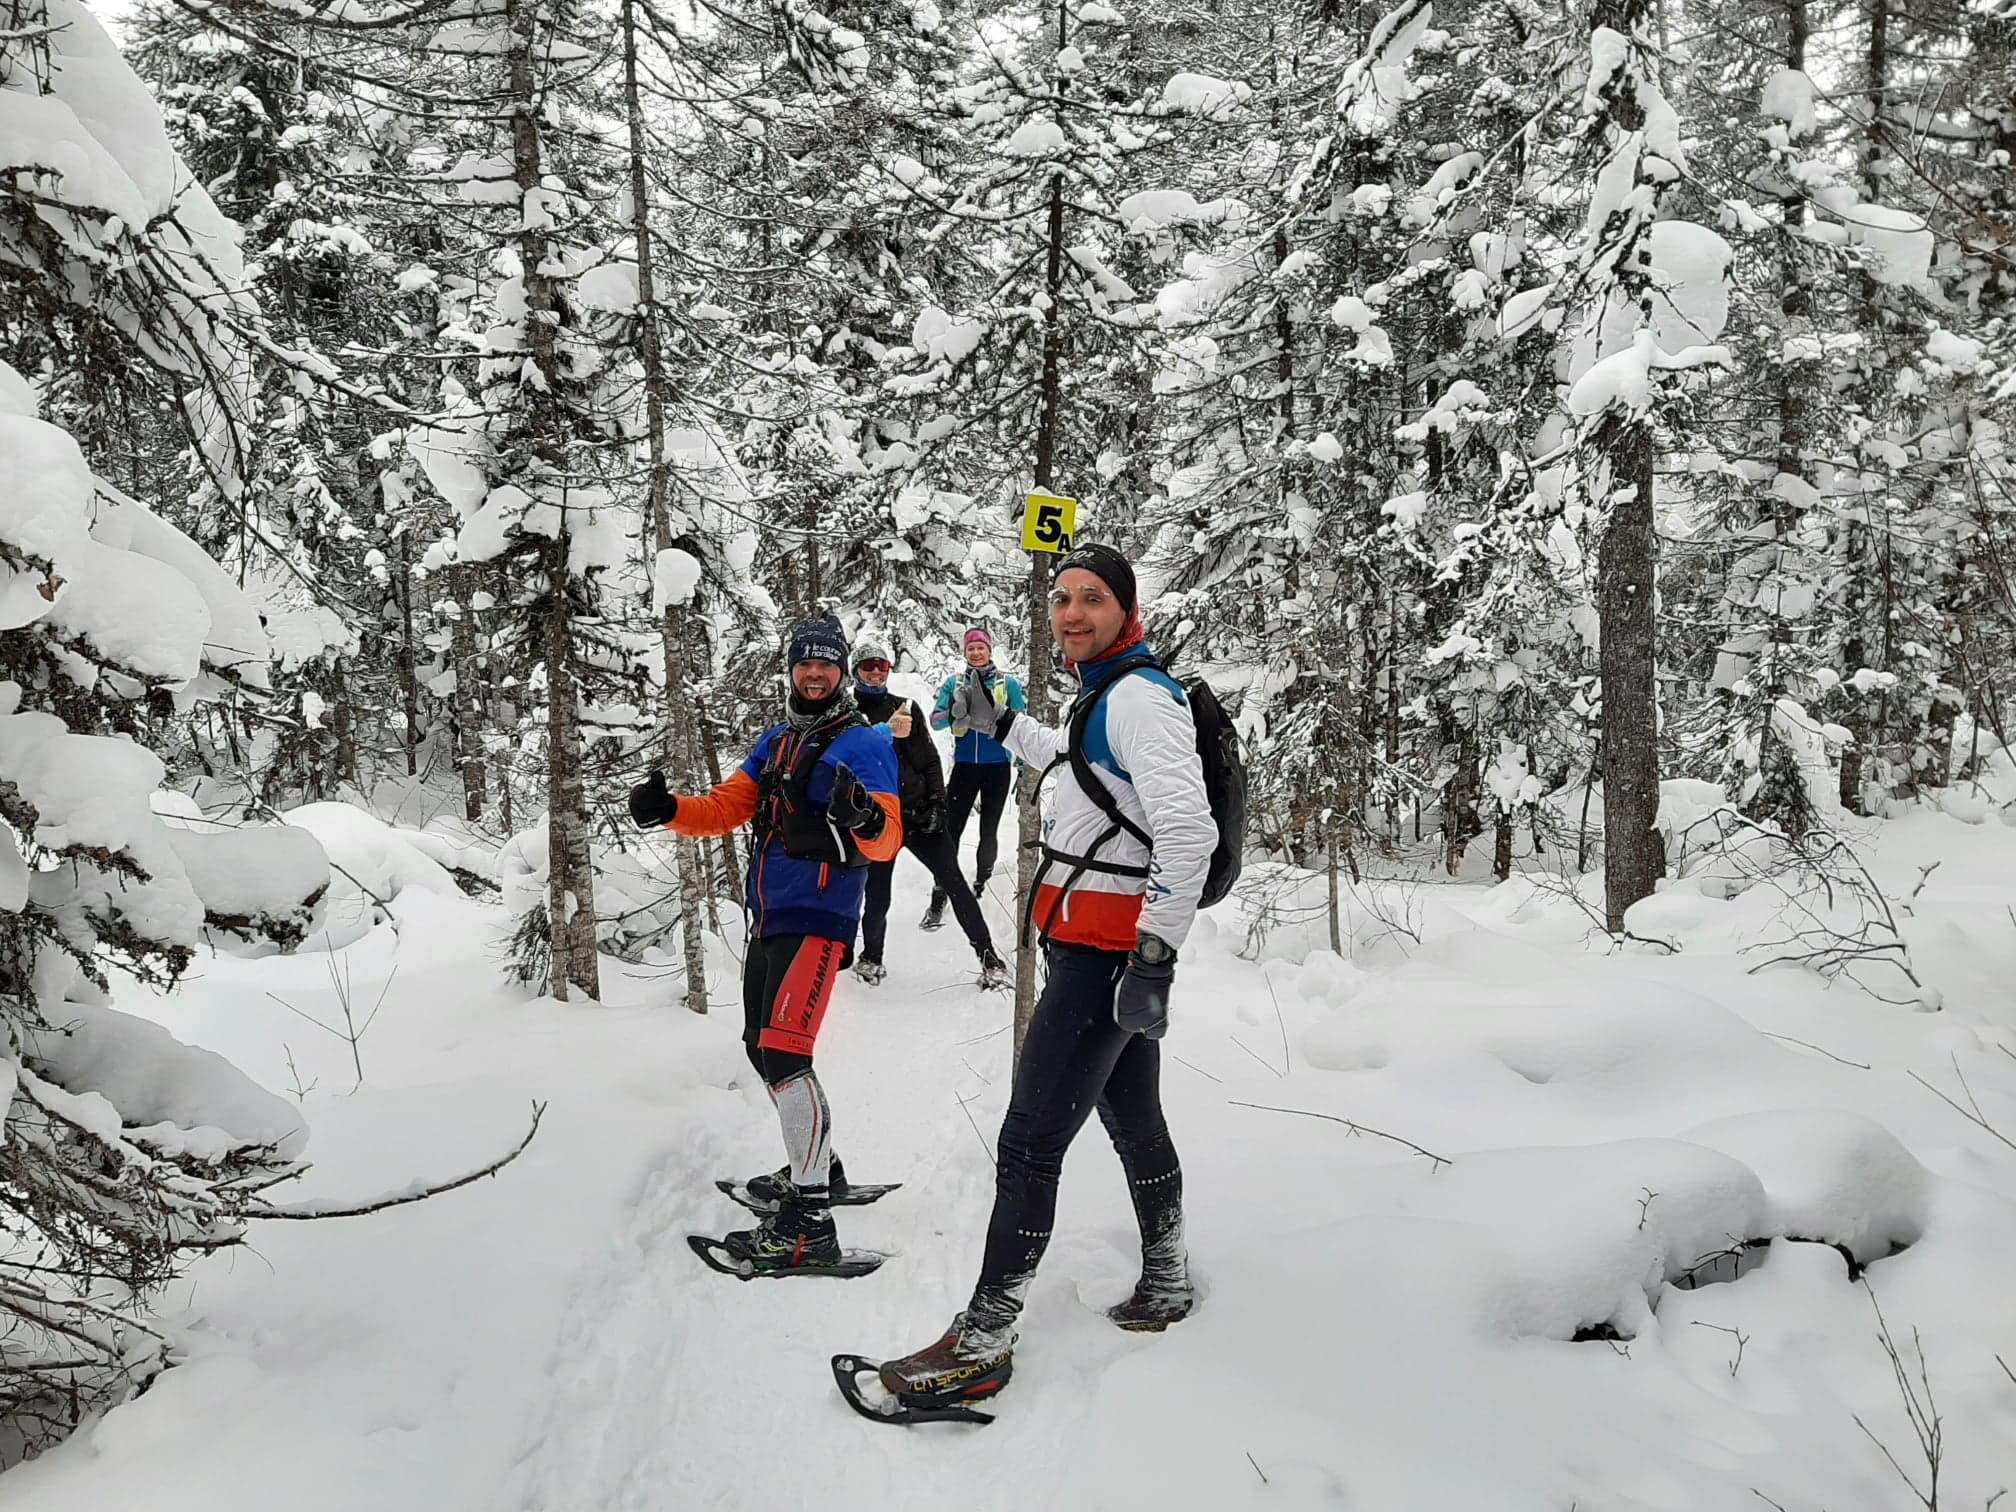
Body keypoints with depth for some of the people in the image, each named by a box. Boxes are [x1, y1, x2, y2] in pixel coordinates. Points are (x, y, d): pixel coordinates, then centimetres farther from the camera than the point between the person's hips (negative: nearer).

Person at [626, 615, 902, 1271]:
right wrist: (668, 810, -7)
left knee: (783, 1052, -17)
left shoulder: (864, 741, -7)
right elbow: (728, 806, 12)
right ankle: (818, 1165, 37)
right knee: (762, 1046, 18)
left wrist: (868, 823, -40)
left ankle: (810, 1221, -15)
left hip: (817, 918, -9)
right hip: (768, 917, 9)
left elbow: (887, 841, -16)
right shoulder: (777, 739, 16)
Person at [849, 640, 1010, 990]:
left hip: (919, 813, 2)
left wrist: (936, 802, -1)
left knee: (954, 883, -4)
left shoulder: (906, 708, 10)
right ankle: (871, 957, 28)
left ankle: (989, 959, 1)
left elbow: (930, 758, 9)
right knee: (877, 896, 1)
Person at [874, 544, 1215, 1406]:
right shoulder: (1111, 695, 14)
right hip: (1109, 952, 10)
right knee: (1134, 1123, 22)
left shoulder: (1139, 696, -17)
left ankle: (982, 1343, 2)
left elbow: (1188, 831, -26)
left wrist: (1155, 955, -27)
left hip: (1104, 955, -10)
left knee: (1030, 1143, -6)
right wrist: (1002, 727, 37)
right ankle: (1165, 1285, 38)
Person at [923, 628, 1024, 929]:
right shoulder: (953, 683, 6)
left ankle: (980, 887, 23)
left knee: (989, 831, 7)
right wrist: (955, 712, -24)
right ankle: (939, 898, -2)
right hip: (965, 766, 0)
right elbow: (935, 720, -2)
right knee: (951, 830, -5)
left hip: (997, 767, 0)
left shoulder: (1008, 683, 3)